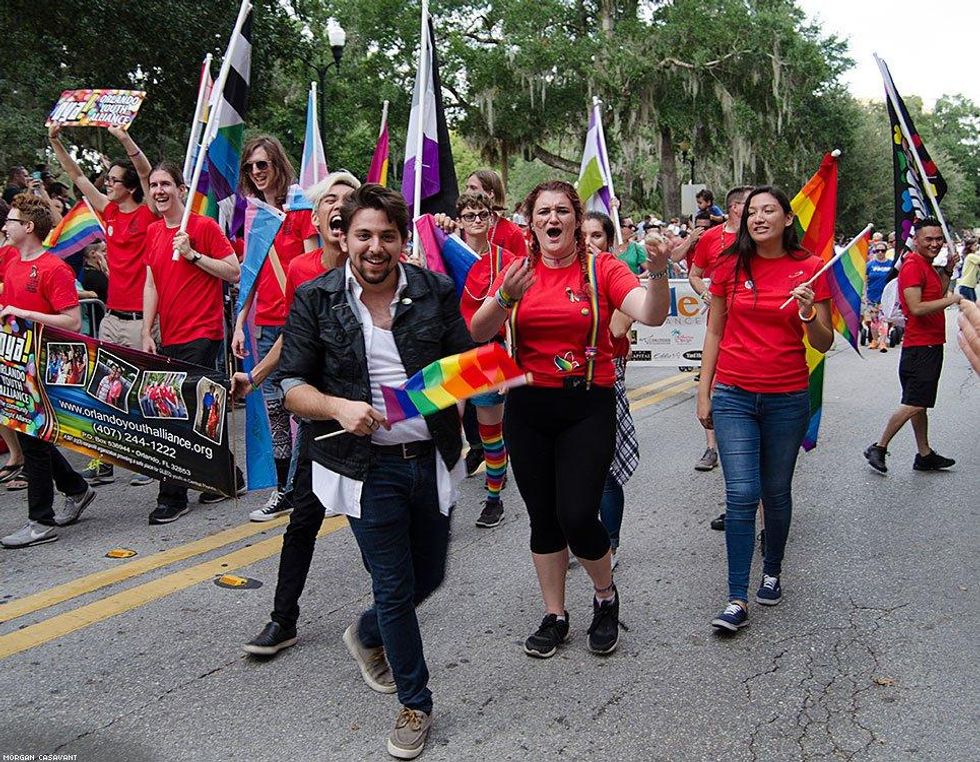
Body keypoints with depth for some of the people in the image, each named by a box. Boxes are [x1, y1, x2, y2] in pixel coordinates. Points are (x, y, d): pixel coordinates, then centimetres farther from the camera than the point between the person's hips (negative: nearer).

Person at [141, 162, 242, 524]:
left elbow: (234, 272, -9)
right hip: (169, 338, 7)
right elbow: (151, 285, 12)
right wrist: (146, 333, 6)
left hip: (201, 335, -7)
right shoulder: (153, 232, 13)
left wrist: (193, 254, -16)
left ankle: (172, 497, -2)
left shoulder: (204, 226, -5)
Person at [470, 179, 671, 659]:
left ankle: (606, 596, 22)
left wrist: (657, 273, -36)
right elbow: (478, 333, -7)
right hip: (528, 407, 3)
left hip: (587, 407, -3)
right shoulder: (517, 272, 3)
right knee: (543, 517, 11)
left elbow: (652, 315, -18)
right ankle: (555, 615, 29)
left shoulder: (601, 270, -4)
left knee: (577, 517, -9)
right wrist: (506, 298, -24)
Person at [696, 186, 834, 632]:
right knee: (742, 495, -7)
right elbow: (714, 334, 8)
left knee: (776, 492, 13)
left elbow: (824, 344, 2)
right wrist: (704, 393, 5)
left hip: (788, 398, 0)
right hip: (734, 396, 0)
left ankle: (772, 573, 35)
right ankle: (737, 600, -2)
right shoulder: (731, 268, 1)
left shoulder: (810, 269, -1)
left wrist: (809, 314, -19)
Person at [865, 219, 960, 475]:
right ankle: (879, 448, 0)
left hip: (931, 344, 10)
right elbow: (916, 308, -24)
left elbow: (937, 295, 19)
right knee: (914, 404, -9)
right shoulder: (913, 265, -16)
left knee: (920, 403, 14)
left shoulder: (927, 265, 16)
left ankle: (924, 456, 21)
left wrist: (947, 270, 10)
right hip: (920, 346, -10)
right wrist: (951, 300, -22)